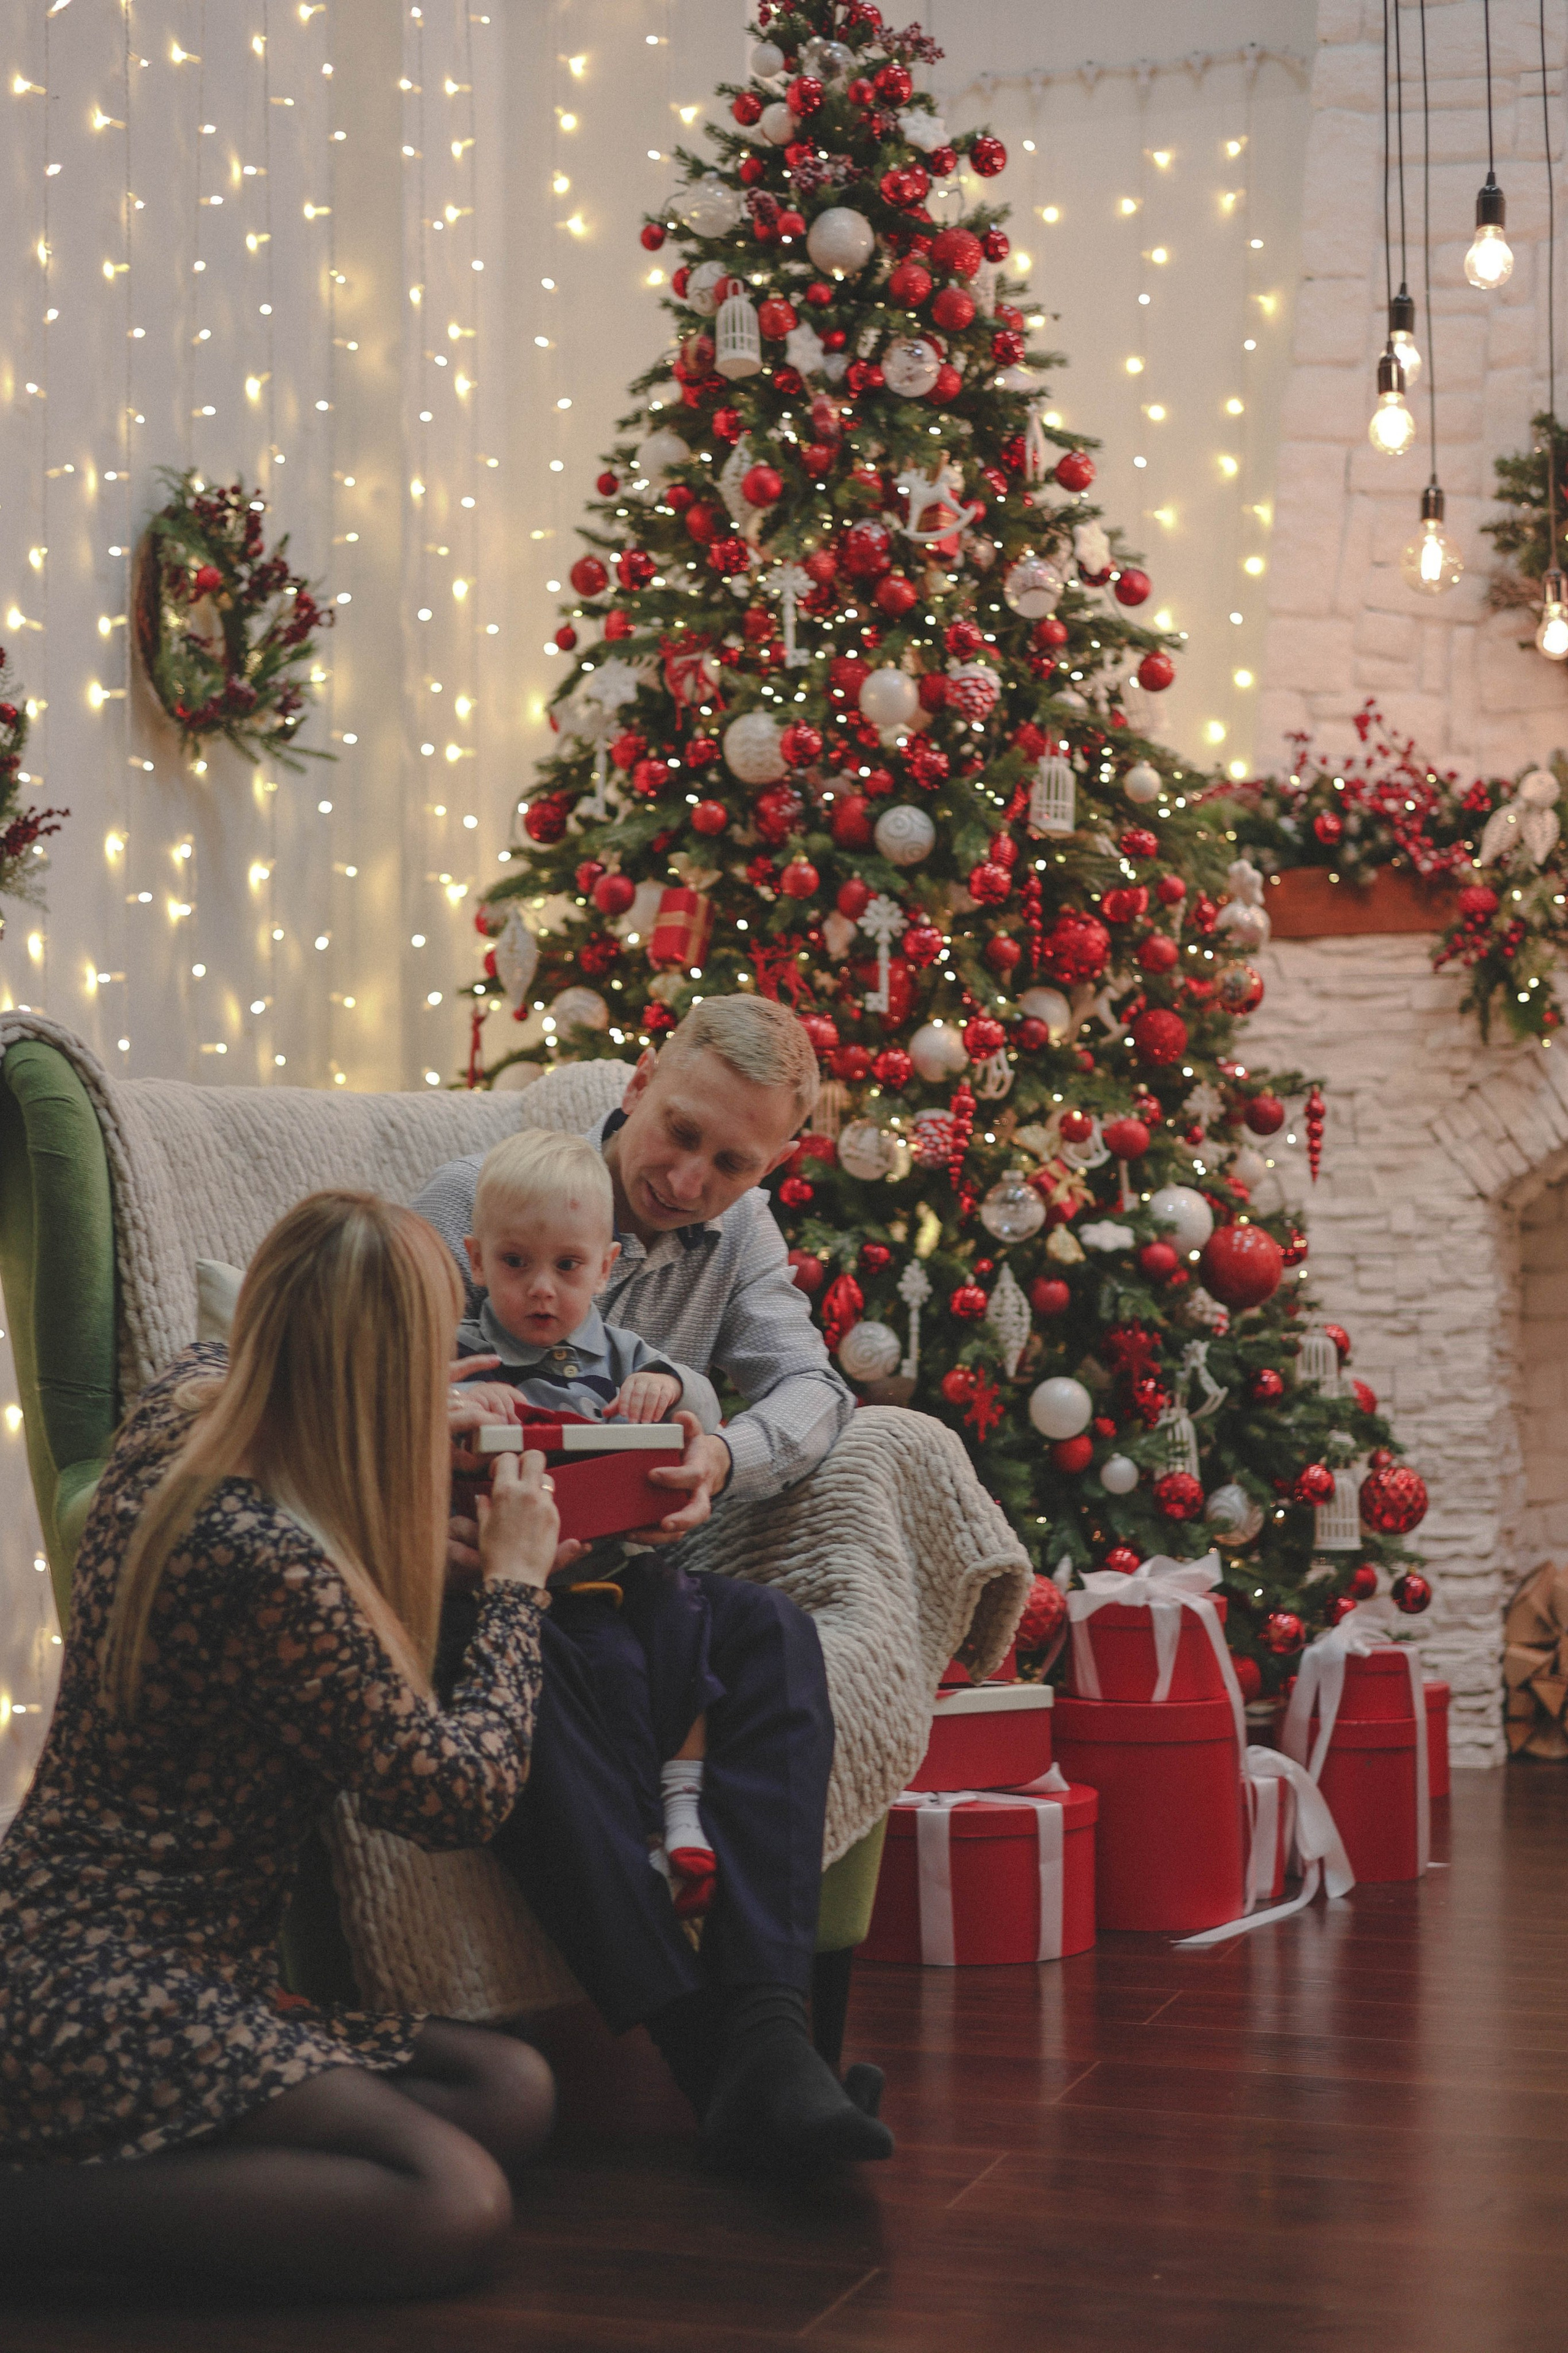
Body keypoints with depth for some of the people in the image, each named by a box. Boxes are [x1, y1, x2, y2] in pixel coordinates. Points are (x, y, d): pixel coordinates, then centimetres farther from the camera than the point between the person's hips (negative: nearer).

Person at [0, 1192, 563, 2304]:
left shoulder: (179, 1413, 4)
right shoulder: (276, 1567, -24)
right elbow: (464, 1792, -14)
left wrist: (417, 1422, 36)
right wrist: (515, 1580, -1)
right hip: (108, 1994, -10)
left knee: (515, 2091, 3)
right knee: (456, 2209, -22)